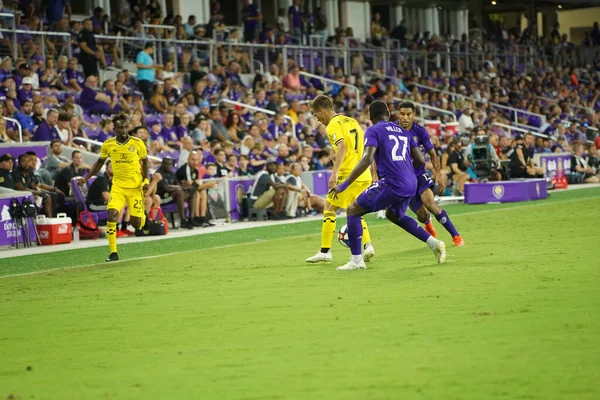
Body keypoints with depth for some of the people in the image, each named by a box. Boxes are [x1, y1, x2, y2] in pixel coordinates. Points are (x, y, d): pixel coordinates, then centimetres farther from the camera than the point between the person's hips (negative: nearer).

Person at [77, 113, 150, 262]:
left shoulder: (137, 143, -6)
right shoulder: (108, 145, -2)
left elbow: (144, 161, 7)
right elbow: (100, 162, 14)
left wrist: (145, 180, -4)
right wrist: (86, 178, 8)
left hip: (135, 187, -1)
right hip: (118, 186, 1)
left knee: (136, 223, -1)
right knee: (112, 214, -20)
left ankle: (144, 218, 41)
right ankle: (113, 253, -12)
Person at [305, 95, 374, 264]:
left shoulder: (333, 125, -7)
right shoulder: (351, 121, 17)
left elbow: (342, 146, -24)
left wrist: (335, 172, -32)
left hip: (349, 175, -8)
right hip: (365, 175, 8)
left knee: (329, 209, 2)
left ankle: (325, 252, 0)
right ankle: (368, 245, 1)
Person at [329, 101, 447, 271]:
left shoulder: (373, 131, 0)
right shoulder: (403, 131, 19)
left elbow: (367, 159, -15)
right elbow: (420, 159, 15)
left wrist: (345, 184, -14)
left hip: (392, 183, -7)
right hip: (411, 183, 7)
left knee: (353, 210, 5)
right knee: (394, 215, 35)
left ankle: (356, 260, -2)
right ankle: (434, 243, 25)